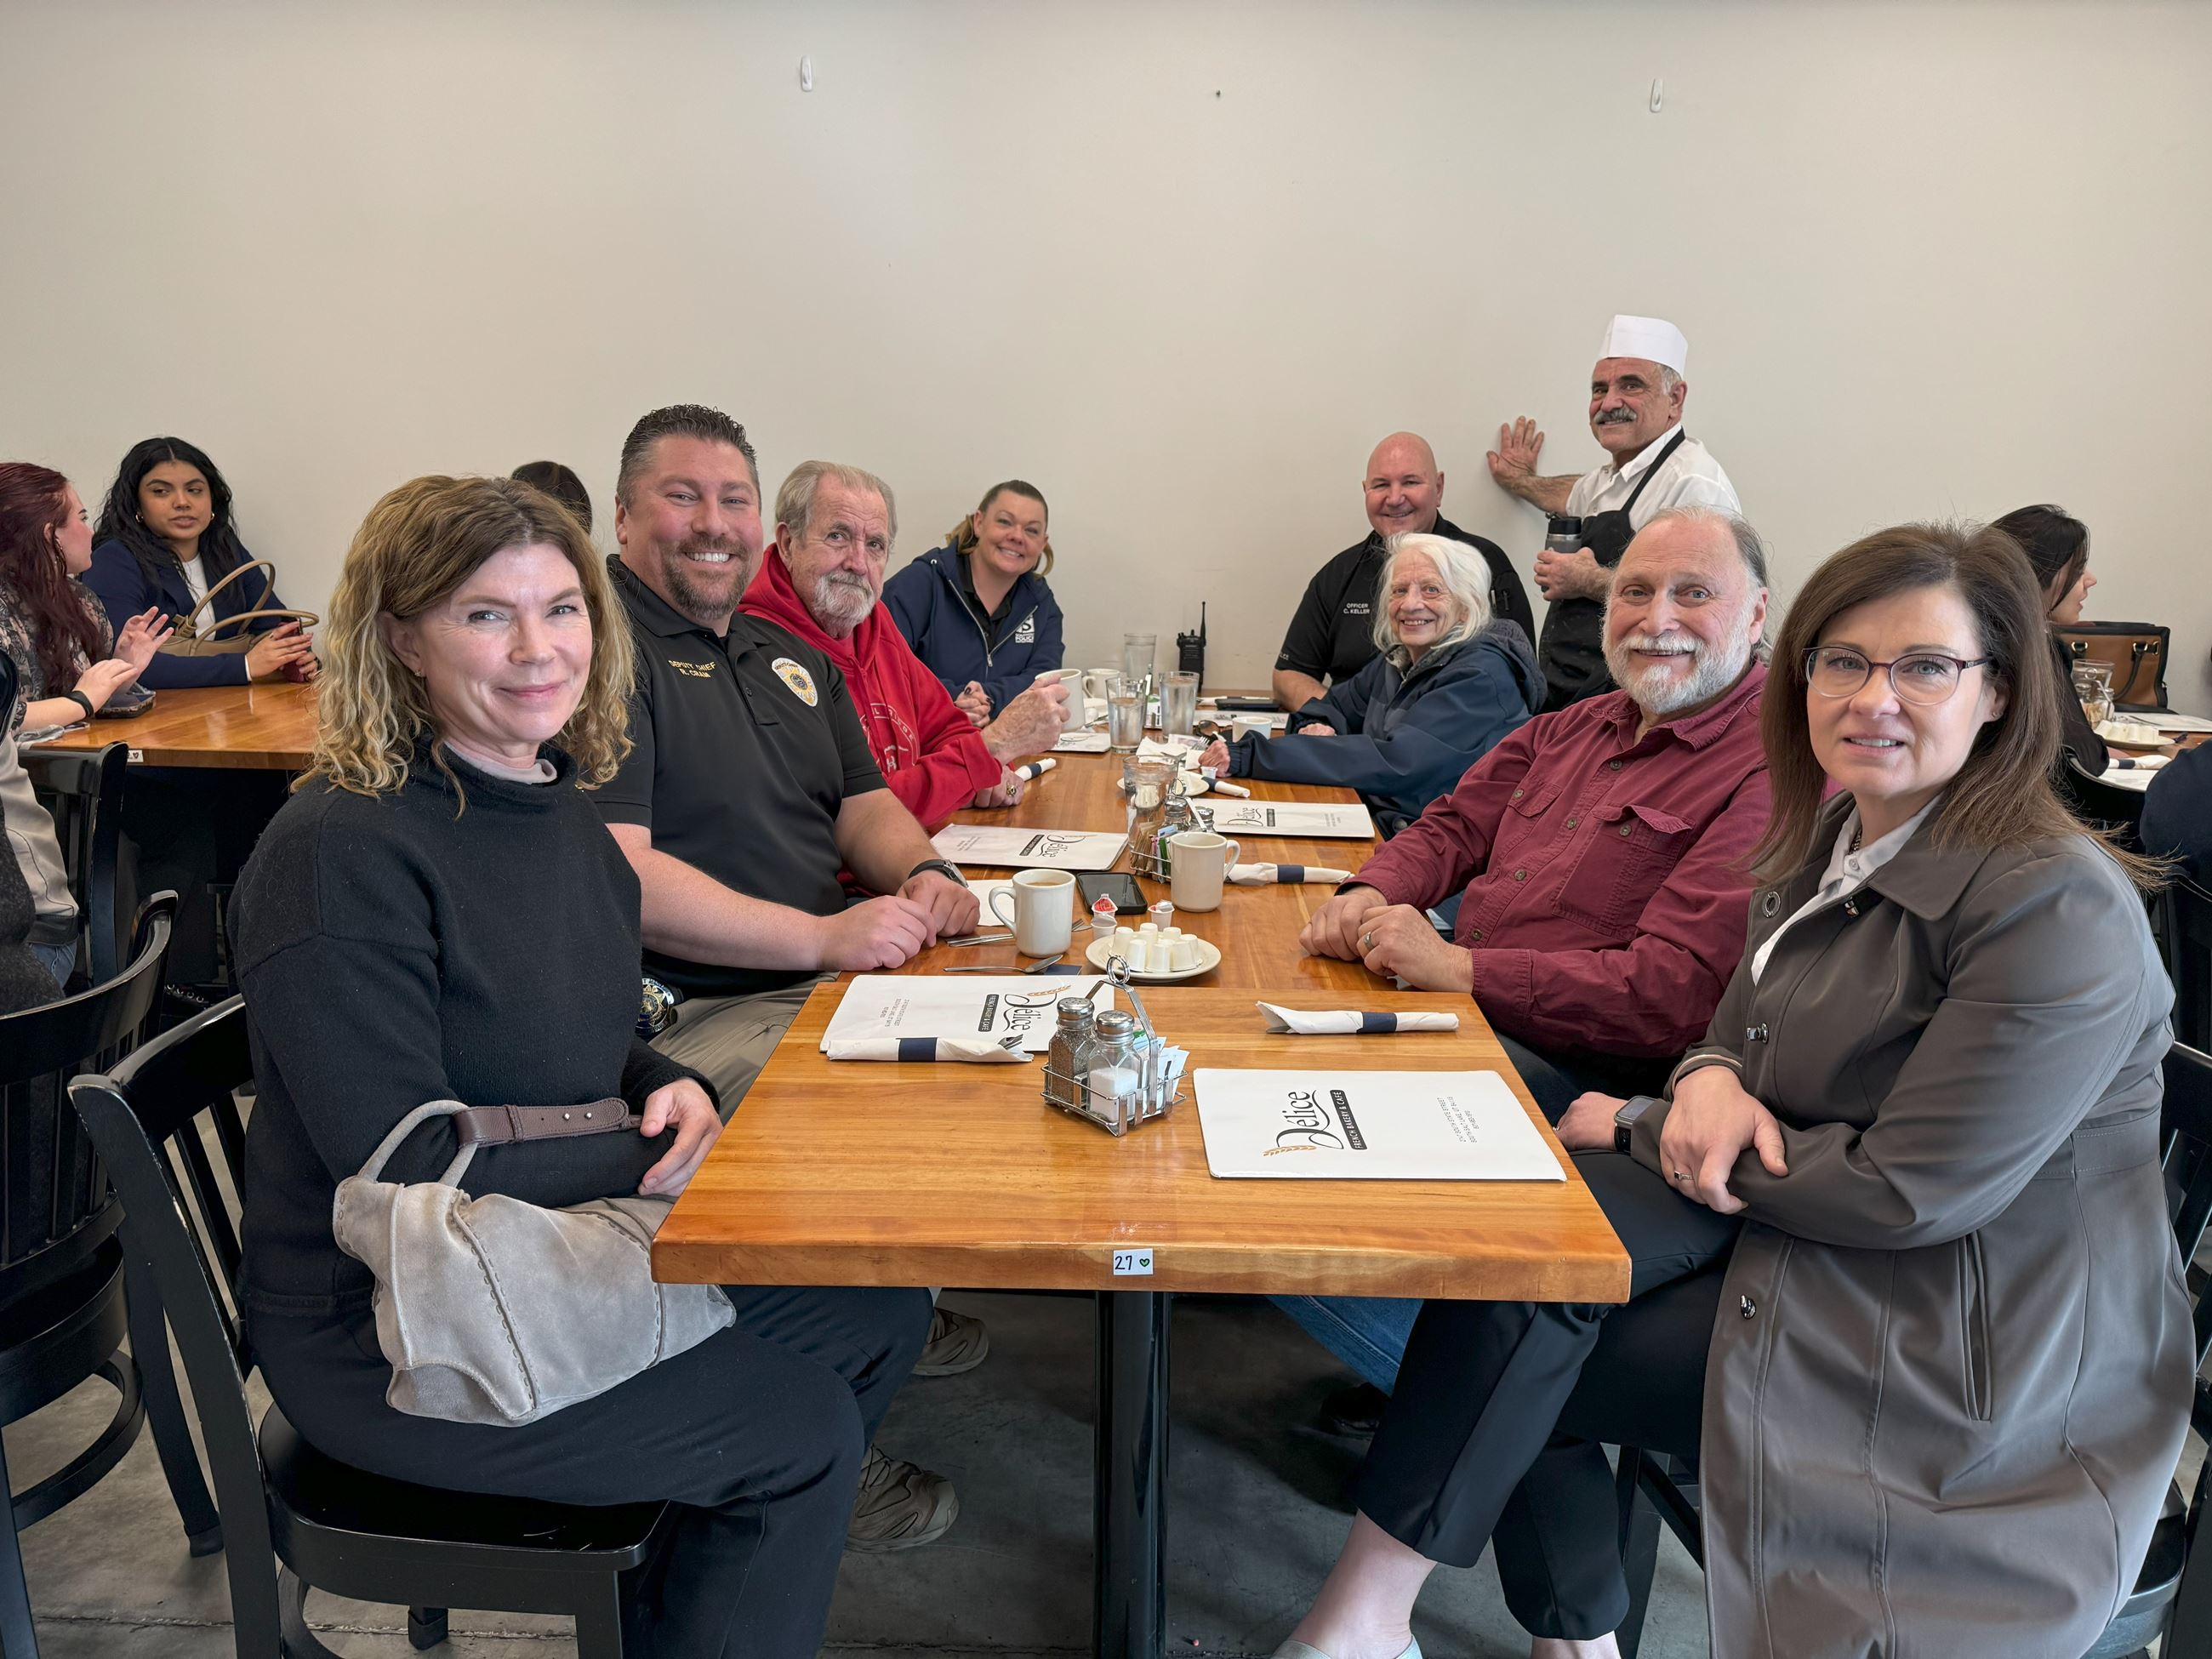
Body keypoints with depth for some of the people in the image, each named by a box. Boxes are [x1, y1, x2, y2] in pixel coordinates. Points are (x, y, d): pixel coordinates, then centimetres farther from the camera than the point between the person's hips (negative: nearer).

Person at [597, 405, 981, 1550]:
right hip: (687, 1016, -9)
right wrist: (826, 937, -23)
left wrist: (923, 875, -4)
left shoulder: (791, 657, 19)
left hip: (819, 981, 9)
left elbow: (863, 802, 20)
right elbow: (615, 873, -19)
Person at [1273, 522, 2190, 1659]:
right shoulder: (1831, 840, 6)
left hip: (1966, 1369, -8)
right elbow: (1743, 1033, 12)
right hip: (1802, 1242, 8)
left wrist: (1642, 1124, -14)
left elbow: (1914, 1193, -23)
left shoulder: (2057, 907, -20)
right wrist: (1708, 1079, -14)